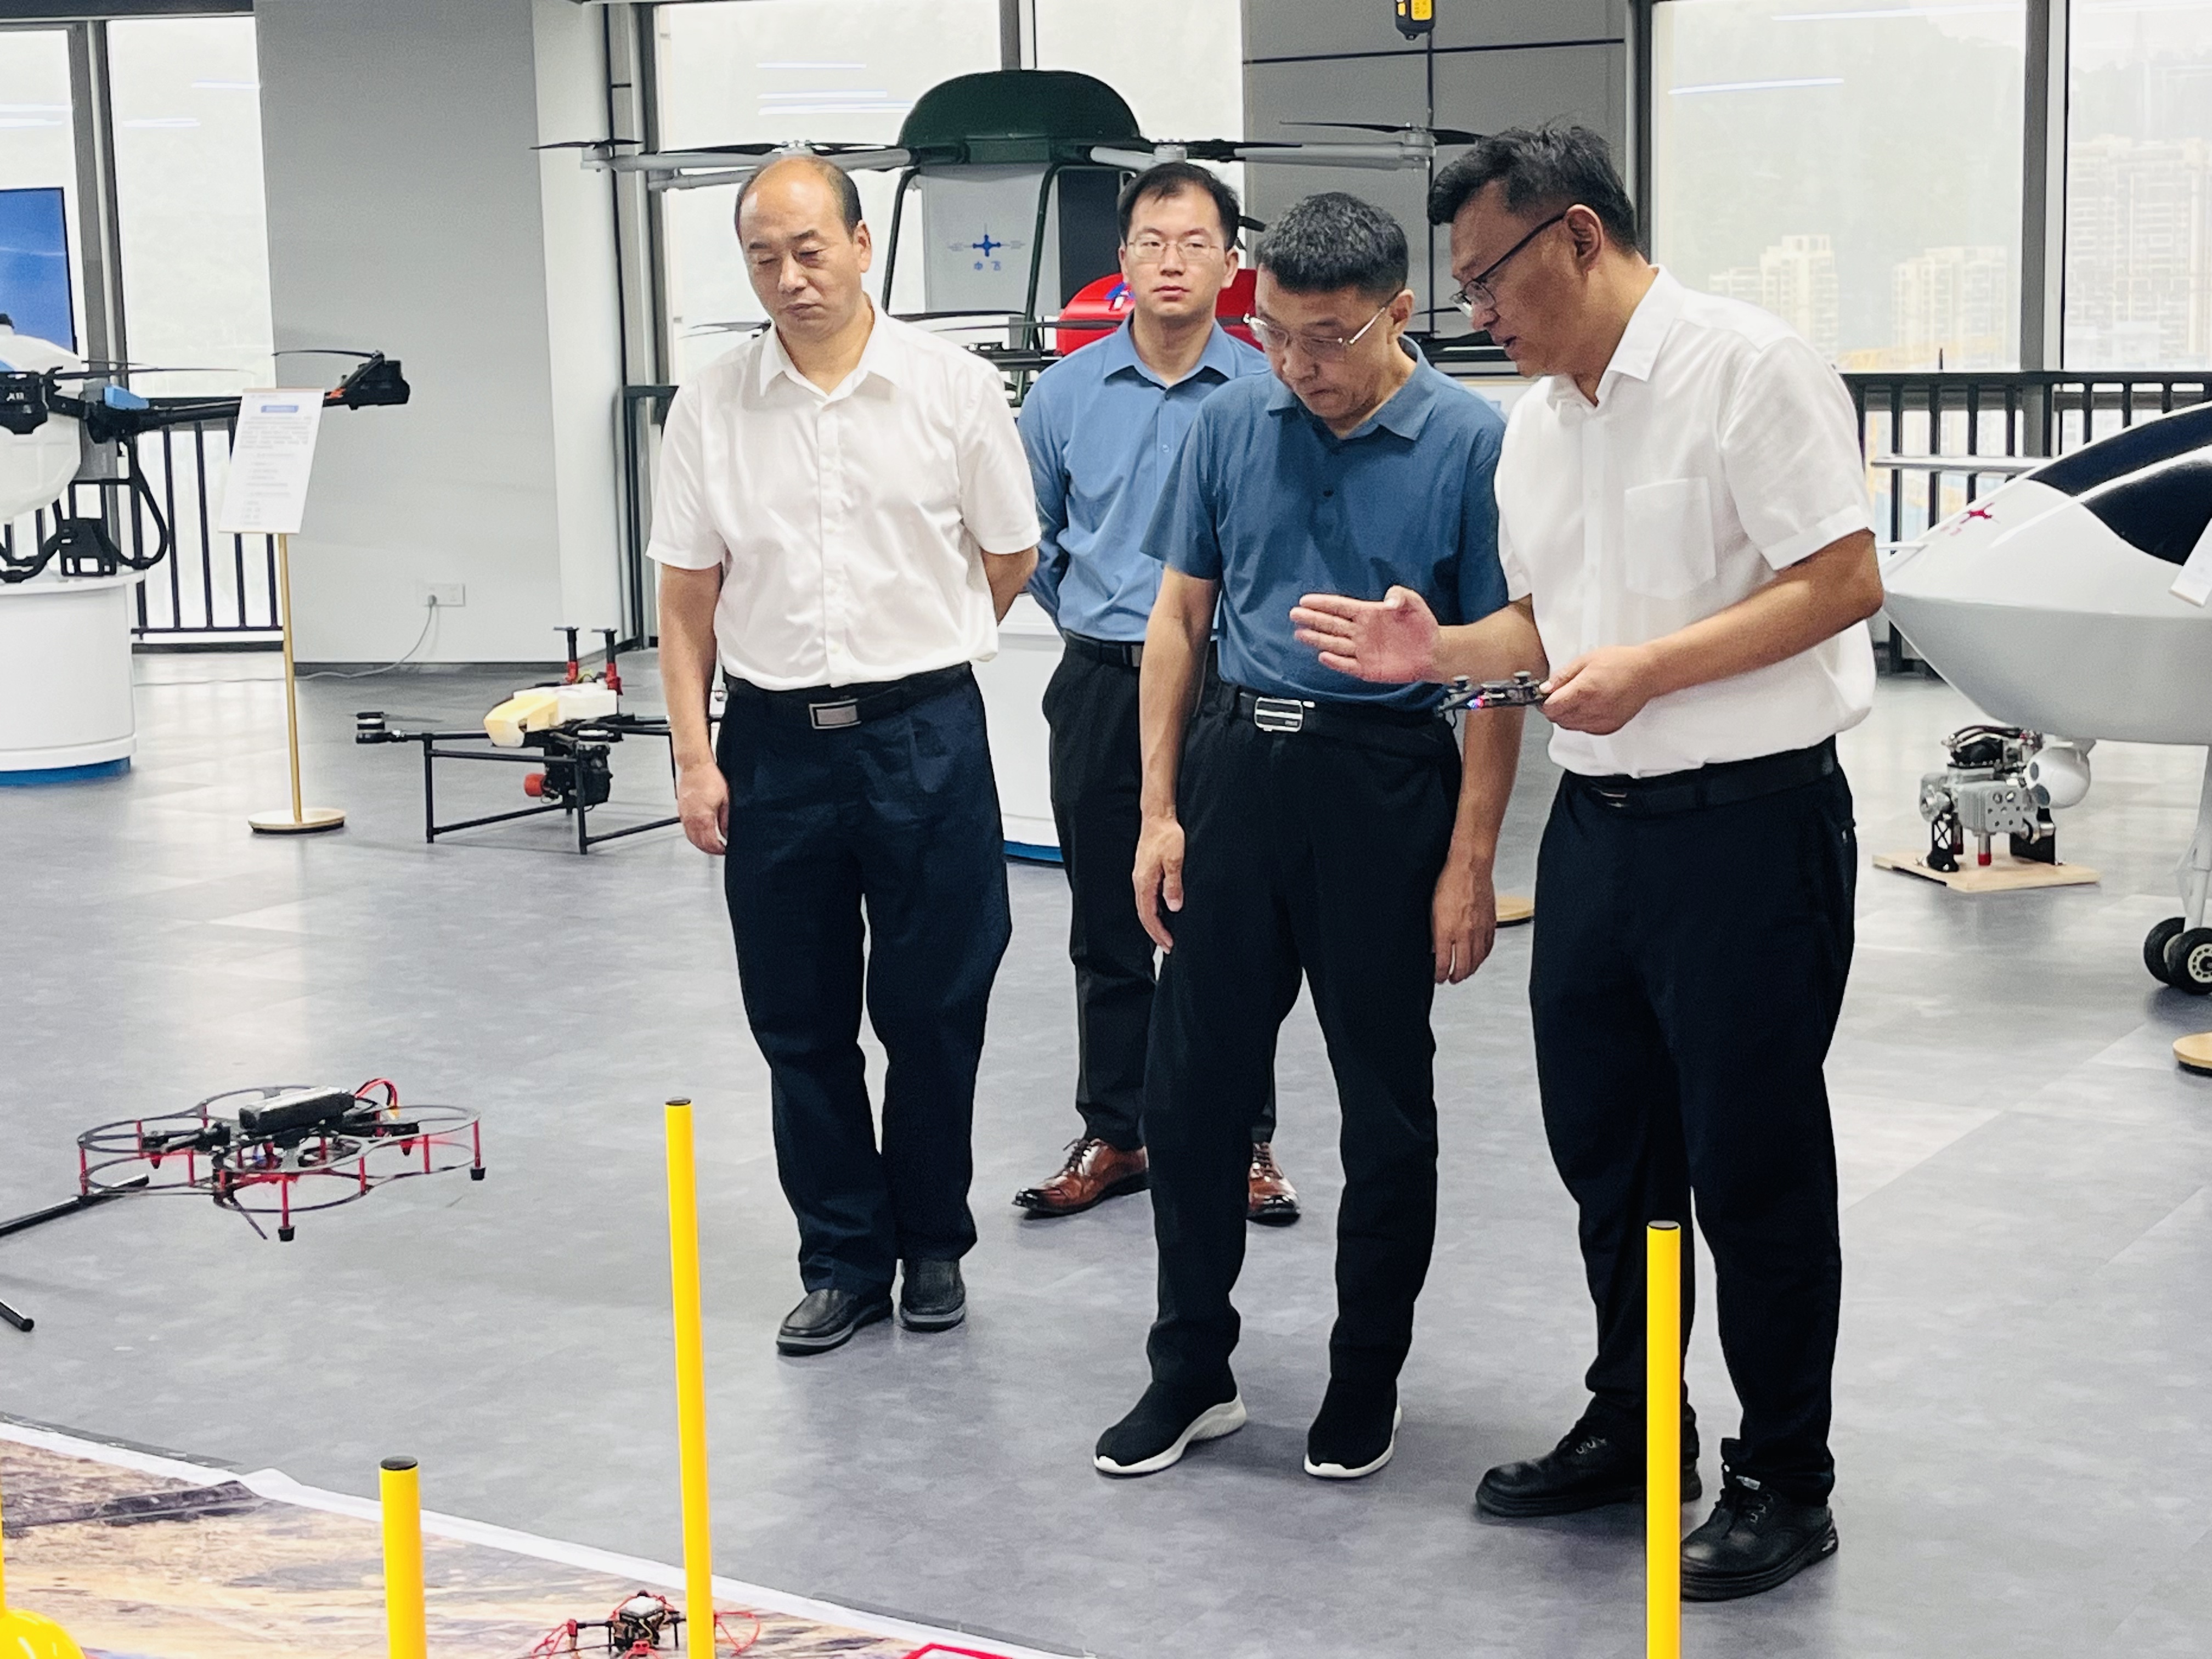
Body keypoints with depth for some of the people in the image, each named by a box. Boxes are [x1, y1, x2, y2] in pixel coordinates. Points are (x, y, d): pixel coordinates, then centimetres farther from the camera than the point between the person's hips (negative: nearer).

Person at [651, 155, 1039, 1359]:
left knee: (933, 1012, 5)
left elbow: (1009, 560, 8)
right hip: (774, 743, 2)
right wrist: (695, 755, -2)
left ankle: (934, 1247, 23)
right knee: (799, 1022, 8)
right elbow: (688, 597, 5)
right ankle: (843, 1260, 21)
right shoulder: (709, 407, 2)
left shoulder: (953, 388, -3)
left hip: (924, 733, -2)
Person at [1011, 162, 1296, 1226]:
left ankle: (1243, 1140, 14)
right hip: (1101, 689, 3)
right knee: (1106, 931, 9)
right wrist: (1085, 619, 13)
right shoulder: (1065, 394, 5)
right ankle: (1113, 1137, 20)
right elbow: (1027, 538, 17)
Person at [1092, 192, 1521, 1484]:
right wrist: (1160, 812, 4)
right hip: (1236, 761, 4)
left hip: (1386, 781, -3)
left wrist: (1471, 862, -11)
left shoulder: (1471, 444, -9)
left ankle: (1367, 1380, 23)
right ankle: (1193, 1368, 22)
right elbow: (1180, 617, 9)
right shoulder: (1233, 422, 3)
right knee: (1191, 1085, 8)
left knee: (1387, 1106, 7)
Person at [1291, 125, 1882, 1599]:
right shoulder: (1537, 422, 13)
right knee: (1605, 1145, 16)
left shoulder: (1747, 368, -12)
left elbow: (1845, 581, -17)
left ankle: (1785, 1481, 15)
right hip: (1597, 821, 8)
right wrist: (1441, 651, 3)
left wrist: (1649, 668, -22)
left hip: (1749, 823, -8)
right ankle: (1632, 1428, 33)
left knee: (1752, 1163, 1)